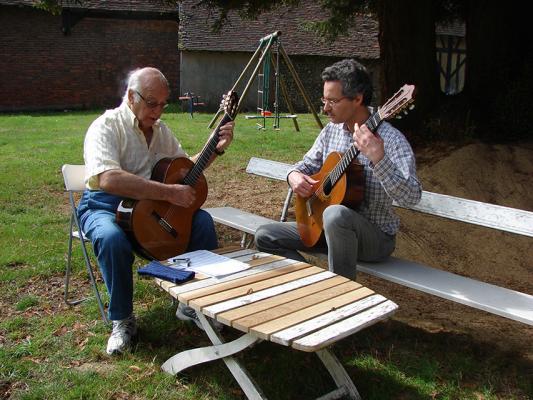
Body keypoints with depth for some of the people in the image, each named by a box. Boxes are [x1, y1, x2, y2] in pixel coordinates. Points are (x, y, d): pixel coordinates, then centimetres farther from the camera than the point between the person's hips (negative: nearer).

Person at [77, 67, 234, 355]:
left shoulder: (159, 128, 10)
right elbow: (108, 179, -32)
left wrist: (217, 149, 4)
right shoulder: (106, 126, -13)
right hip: (106, 206, -6)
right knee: (112, 238, -38)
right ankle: (122, 319, -14)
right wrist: (169, 193, -33)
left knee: (202, 220, -14)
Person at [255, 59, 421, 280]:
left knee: (336, 214, -39)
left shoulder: (391, 139, -21)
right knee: (265, 236, 0)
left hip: (376, 237, -7)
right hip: (325, 227, 7)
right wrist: (294, 175, -8)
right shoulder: (331, 130, 2)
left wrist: (377, 158, -47)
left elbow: (411, 196, -32)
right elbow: (308, 163, 16)